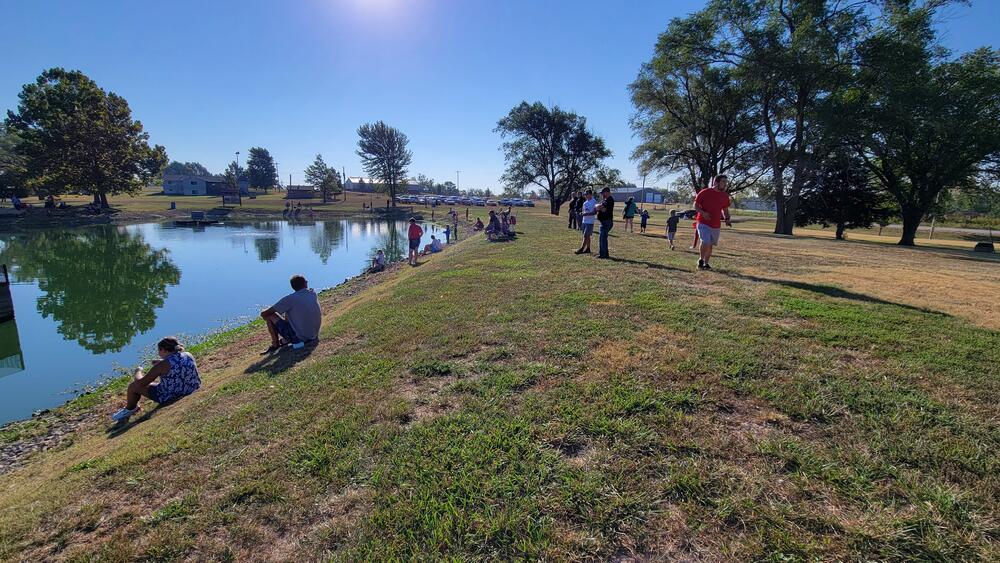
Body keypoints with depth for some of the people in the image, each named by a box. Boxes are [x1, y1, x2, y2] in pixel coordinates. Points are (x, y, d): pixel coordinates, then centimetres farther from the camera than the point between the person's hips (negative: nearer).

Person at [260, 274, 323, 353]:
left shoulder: (290, 299, -15)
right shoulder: (313, 294, 0)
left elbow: (263, 314, -10)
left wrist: (265, 315, 14)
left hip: (299, 338, -6)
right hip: (314, 336, 6)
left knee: (270, 316, 3)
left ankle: (275, 345, 14)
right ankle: (285, 340, 26)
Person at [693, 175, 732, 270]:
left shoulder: (725, 196, 5)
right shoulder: (705, 192, -10)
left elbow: (725, 209, 17)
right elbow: (696, 205, -3)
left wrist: (727, 218, -1)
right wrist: (702, 212, -21)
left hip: (716, 225, 5)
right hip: (703, 223, -5)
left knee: (710, 245, 12)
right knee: (706, 242, -19)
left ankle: (706, 263, 28)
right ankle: (701, 260, 4)